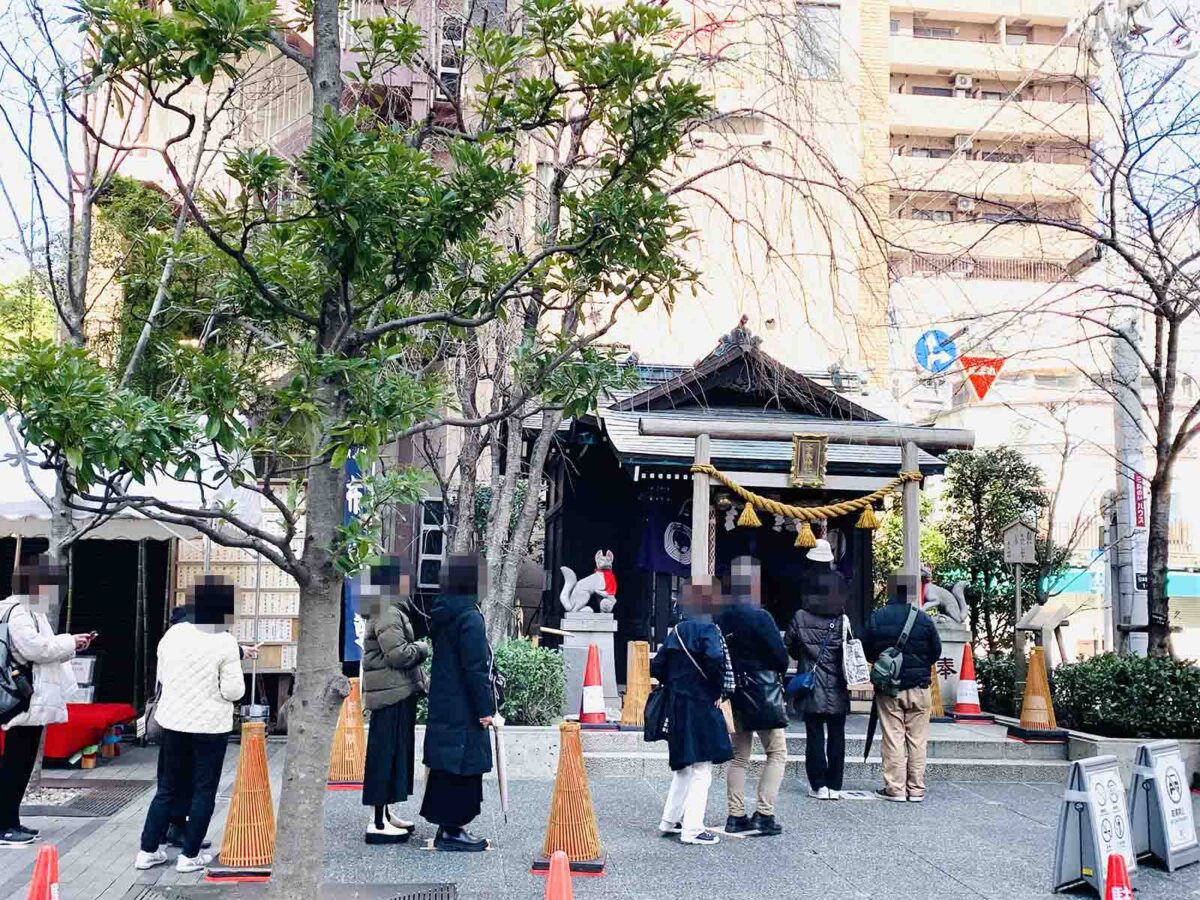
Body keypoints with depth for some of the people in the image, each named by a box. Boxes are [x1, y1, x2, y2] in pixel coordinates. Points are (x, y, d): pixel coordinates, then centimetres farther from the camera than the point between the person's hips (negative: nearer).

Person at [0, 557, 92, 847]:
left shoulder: (31, 611, 19)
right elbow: (34, 649, -23)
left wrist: (70, 644, 11)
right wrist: (68, 642, -13)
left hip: (34, 701, 10)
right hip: (25, 702, -10)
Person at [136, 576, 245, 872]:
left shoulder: (174, 633, -1)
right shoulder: (225, 642, -15)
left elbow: (161, 676, 10)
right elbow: (233, 691, -14)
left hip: (173, 720, 5)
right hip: (210, 724, -5)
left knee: (168, 788, 16)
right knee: (204, 790, 7)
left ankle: (148, 850, 18)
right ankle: (190, 855, 10)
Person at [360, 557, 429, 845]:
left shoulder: (394, 610, 17)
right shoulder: (387, 613, -16)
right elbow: (398, 654, -24)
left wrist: (420, 681, 16)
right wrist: (422, 648, -7)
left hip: (399, 691, 10)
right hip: (392, 693, -10)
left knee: (394, 753, 16)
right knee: (387, 754, -6)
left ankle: (385, 814, 25)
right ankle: (378, 824, -2)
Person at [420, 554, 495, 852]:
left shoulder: (442, 615, 10)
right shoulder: (470, 618, -18)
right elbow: (475, 668, -19)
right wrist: (485, 708, -14)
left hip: (443, 704, 9)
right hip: (464, 709, -9)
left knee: (447, 767, 14)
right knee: (462, 767, -2)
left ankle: (447, 826, 22)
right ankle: (451, 830, 3)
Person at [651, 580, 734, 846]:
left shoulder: (676, 631, 10)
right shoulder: (708, 629, -11)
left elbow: (657, 666, 10)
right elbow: (715, 659, -28)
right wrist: (720, 690, -14)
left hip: (677, 707, 8)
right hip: (701, 707, -8)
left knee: (683, 767, 20)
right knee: (701, 769, -2)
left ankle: (670, 820, 26)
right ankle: (692, 829, -2)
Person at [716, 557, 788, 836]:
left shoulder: (721, 618, 1)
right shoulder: (759, 616, -17)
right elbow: (780, 655, -13)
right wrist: (778, 672, 7)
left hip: (735, 694, 6)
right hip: (763, 692, -6)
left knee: (739, 756, 14)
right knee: (777, 753, 5)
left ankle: (736, 816, 15)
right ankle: (764, 814, -2)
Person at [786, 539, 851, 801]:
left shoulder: (800, 618, -7)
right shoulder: (844, 621, -6)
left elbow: (790, 648, 3)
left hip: (811, 689, -1)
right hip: (837, 690, 1)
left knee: (815, 737, 4)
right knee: (837, 737, 8)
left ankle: (819, 786, 4)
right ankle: (835, 786, 12)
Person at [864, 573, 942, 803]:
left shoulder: (876, 618, -5)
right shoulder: (923, 619, -6)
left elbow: (867, 652, 1)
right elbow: (936, 652, 3)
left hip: (888, 688, 0)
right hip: (918, 688, 0)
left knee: (893, 739, 4)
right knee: (917, 739, 7)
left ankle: (894, 788, 3)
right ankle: (916, 789, 10)